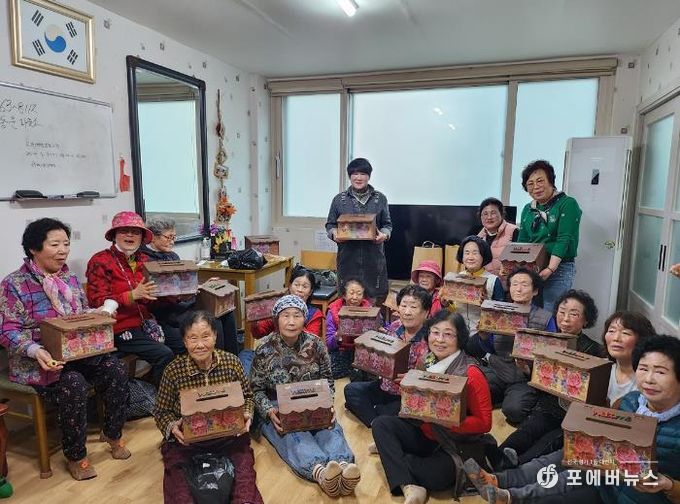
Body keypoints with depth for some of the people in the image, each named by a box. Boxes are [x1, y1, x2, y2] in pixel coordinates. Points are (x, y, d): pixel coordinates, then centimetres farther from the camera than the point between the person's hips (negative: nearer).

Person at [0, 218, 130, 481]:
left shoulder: (70, 278, 10)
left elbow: (85, 315, 17)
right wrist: (35, 350, -30)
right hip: (38, 360, -5)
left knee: (116, 370, -18)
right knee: (73, 384, -32)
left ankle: (112, 433, 6)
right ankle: (75, 456, -9)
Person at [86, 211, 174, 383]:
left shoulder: (143, 260, 13)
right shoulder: (100, 262, -3)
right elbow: (98, 303, -10)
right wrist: (133, 295, -23)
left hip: (144, 322, 6)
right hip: (119, 329, -6)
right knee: (165, 355, -23)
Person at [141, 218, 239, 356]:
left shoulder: (172, 255, 18)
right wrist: (178, 296, -31)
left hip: (190, 302, 9)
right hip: (171, 312, -9)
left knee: (227, 312, -8)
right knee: (213, 322, -24)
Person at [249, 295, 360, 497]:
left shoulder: (316, 345, -2)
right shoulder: (264, 349, -8)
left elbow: (327, 379, 8)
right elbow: (256, 389, -2)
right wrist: (269, 411, -20)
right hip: (277, 409, -2)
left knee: (331, 427, -28)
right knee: (292, 435, -33)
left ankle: (343, 465, -55)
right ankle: (319, 471, -59)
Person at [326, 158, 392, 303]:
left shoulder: (380, 199, 9)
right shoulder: (339, 199, 9)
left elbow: (387, 224, 12)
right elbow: (330, 224, 12)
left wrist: (384, 234, -10)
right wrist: (334, 233, -10)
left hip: (373, 258, 0)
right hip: (348, 257, 0)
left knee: (376, 299, 0)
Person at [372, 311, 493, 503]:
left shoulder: (471, 374, -18)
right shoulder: (425, 362, -1)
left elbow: (484, 423, -16)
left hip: (456, 445, -6)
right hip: (423, 433, 6)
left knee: (438, 475, -34)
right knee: (381, 424, -14)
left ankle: (390, 452, -7)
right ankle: (410, 488, -26)